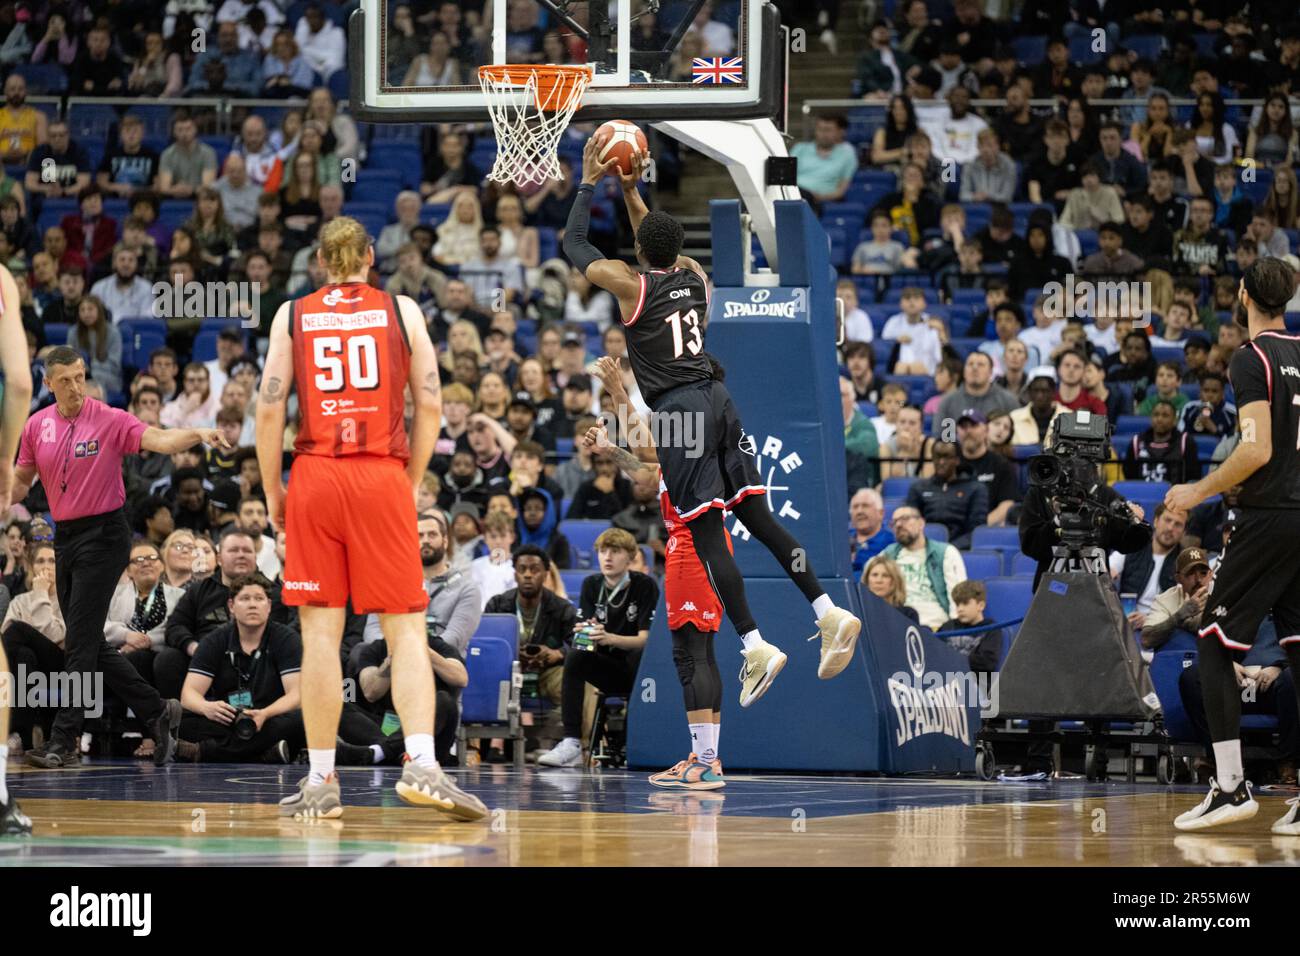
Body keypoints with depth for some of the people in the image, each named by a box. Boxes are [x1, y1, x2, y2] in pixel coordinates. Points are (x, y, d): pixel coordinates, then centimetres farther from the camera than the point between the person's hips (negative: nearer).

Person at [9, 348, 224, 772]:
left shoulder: (110, 420, -12)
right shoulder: (37, 426, 5)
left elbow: (158, 439, -25)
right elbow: (21, 480, 16)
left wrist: (198, 434, -43)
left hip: (102, 537, -7)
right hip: (64, 538, 7)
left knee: (81, 641, -9)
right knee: (88, 643, 9)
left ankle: (64, 741, -7)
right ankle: (157, 711, 21)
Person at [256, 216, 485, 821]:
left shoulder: (293, 315, 7)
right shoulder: (400, 310, 8)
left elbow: (269, 409, 1)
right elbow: (430, 404, 3)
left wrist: (272, 494, 9)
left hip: (315, 477, 0)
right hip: (384, 477, 0)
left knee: (320, 633, 3)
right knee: (405, 630, 0)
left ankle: (321, 782, 4)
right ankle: (421, 765, -16)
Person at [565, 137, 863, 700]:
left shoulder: (630, 285, -5)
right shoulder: (694, 274, 11)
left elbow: (573, 243, 8)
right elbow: (661, 244, 35)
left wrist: (590, 183, 15)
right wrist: (630, 190, 34)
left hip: (678, 411, -6)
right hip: (716, 398, 6)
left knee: (707, 536, -7)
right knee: (756, 516, 7)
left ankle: (755, 647, -16)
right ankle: (829, 613, -3)